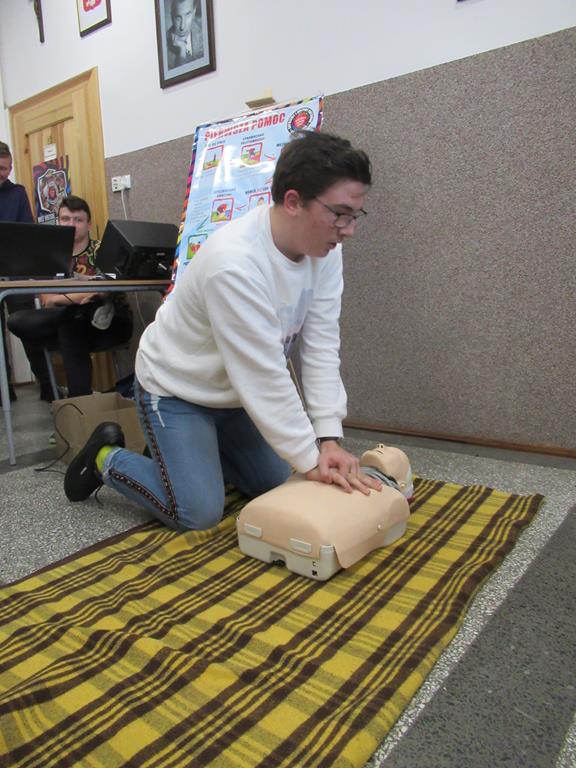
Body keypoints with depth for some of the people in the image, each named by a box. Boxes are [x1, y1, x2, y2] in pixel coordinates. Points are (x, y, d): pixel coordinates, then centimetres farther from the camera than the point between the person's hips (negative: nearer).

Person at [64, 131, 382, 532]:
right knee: (199, 514, -9)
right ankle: (106, 458, 15)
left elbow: (321, 346, -15)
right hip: (176, 389, -7)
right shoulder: (233, 262, -36)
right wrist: (310, 460, -25)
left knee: (274, 486, 12)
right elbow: (264, 375, -33)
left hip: (237, 390, 8)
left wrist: (329, 438, -21)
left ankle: (182, 451, 29)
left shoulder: (325, 248, -14)